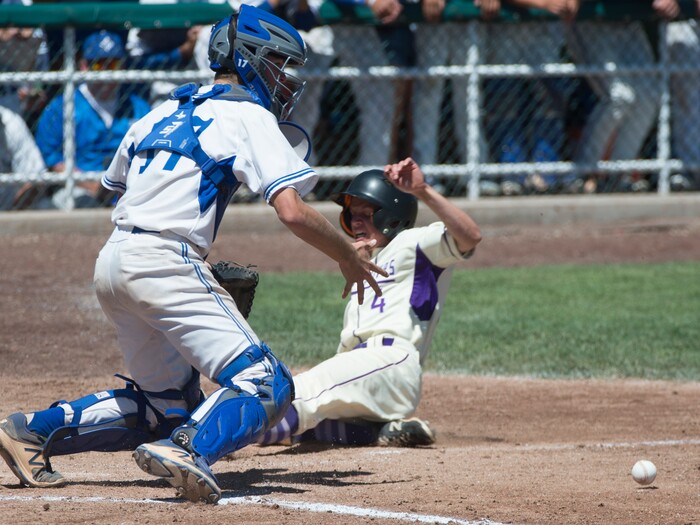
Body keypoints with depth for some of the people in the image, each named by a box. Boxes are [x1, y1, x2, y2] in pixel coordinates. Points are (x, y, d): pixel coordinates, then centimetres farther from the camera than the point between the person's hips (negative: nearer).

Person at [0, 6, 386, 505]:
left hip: (111, 263, 8)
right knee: (264, 383, -12)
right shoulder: (250, 117, 1)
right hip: (163, 261, -8)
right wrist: (350, 257, 5)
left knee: (168, 403, 21)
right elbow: (293, 212, -10)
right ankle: (188, 450, -37)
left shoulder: (161, 113, 23)